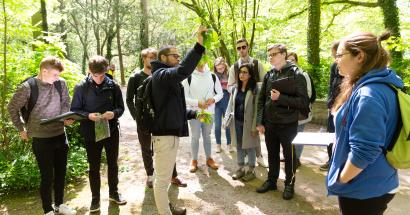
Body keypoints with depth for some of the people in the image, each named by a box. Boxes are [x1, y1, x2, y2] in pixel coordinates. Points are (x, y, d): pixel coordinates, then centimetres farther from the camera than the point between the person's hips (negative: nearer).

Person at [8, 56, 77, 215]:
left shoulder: (61, 83, -3)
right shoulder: (27, 87, -13)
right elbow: (12, 108, -1)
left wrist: (66, 117, -9)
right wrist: (21, 129, 2)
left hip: (60, 136, 4)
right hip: (41, 139, -4)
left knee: (61, 172, 15)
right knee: (47, 176, 6)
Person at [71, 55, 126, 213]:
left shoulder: (113, 86, -5)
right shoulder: (81, 88, -7)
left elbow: (121, 108, 2)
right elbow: (74, 110, -3)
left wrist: (114, 113, -21)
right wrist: (88, 116, -22)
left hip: (111, 131, 1)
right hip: (91, 133, -1)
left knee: (113, 164, 16)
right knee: (94, 167, 11)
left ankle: (114, 193, 35)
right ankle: (95, 198, 29)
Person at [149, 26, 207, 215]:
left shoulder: (170, 79, 18)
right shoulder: (161, 75, -13)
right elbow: (182, 71, -35)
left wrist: (194, 114, 7)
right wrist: (199, 45, -37)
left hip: (171, 132, 10)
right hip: (165, 134, -10)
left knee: (165, 176, 22)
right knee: (162, 179, 2)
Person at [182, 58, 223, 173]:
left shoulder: (213, 76, 2)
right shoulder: (188, 77, -8)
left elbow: (220, 93, 7)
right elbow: (184, 97, -9)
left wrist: (213, 99, -14)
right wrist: (197, 103, -20)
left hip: (209, 112, 3)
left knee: (207, 135, 16)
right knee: (195, 137, 7)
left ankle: (209, 158, 30)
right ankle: (194, 160, 22)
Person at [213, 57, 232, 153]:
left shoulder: (228, 75, 0)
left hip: (227, 102, 0)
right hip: (216, 102, 0)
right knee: (217, 124, 5)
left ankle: (229, 144, 20)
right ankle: (218, 144, 19)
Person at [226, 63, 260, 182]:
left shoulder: (254, 89, -10)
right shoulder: (236, 88, 8)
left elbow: (256, 109, -13)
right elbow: (231, 105, 12)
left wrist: (254, 126, -16)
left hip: (248, 123, -5)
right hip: (236, 122, 5)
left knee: (250, 146, 6)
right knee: (239, 145, 14)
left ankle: (251, 170, 20)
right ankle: (240, 169, 27)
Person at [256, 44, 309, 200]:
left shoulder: (296, 74, -8)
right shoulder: (268, 75, 6)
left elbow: (304, 102, -14)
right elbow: (261, 100, 8)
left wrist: (281, 98, -21)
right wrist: (259, 122, 2)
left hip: (288, 124, -4)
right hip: (269, 124, 4)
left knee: (289, 155, 11)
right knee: (272, 154, 16)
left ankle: (289, 184, 28)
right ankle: (271, 181, 33)